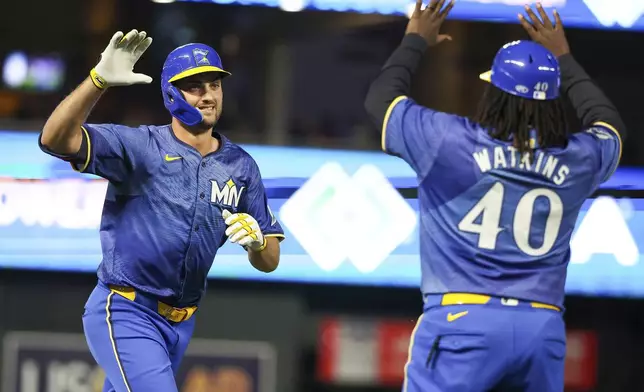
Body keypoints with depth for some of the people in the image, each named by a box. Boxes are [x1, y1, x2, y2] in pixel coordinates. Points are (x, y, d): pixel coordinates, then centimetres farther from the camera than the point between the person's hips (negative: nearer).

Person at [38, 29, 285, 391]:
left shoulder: (241, 167, 7)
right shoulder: (140, 147, -10)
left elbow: (269, 262, 7)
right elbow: (57, 139, -25)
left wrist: (257, 240, -17)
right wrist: (100, 80, -40)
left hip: (181, 323, 6)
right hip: (126, 315, -6)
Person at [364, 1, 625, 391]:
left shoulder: (450, 141, -4)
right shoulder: (580, 159, 6)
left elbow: (381, 96, 14)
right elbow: (608, 122, 32)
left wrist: (415, 42, 30)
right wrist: (564, 59, 42)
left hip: (463, 323, -3)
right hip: (544, 330, 4)